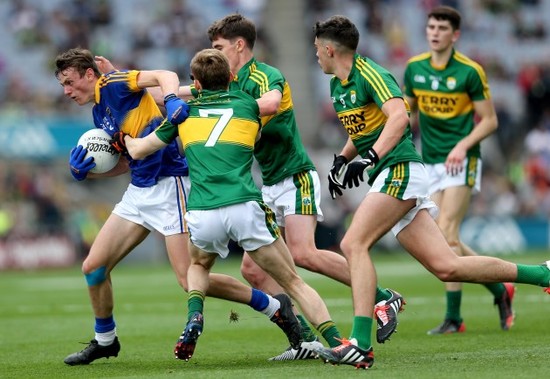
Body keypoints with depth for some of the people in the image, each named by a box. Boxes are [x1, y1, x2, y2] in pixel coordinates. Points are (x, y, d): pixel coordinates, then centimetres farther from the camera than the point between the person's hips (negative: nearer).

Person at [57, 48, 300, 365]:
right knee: (93, 267, 4)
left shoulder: (112, 84, -9)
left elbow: (164, 75, -23)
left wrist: (171, 98, -43)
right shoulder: (100, 113, 17)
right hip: (138, 192, 9)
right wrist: (87, 170, 7)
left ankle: (274, 307, 2)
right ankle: (105, 340, 23)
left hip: (168, 185, -9)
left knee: (190, 279, -12)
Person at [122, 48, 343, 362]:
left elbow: (138, 150, 28)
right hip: (245, 208, -1)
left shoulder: (185, 111, 20)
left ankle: (195, 318, 7)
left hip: (202, 215, 1)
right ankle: (338, 342, -8)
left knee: (199, 265, 34)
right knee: (293, 282, 8)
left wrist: (124, 138, 50)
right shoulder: (248, 104, 18)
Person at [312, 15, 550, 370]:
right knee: (447, 266, 0)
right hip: (389, 179, 9)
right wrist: (342, 159, 20)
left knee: (354, 244, -20)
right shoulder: (338, 87, 19)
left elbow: (399, 116, -23)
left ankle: (361, 345, -27)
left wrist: (369, 158, -30)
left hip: (400, 170, -9)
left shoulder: (369, 74, -8)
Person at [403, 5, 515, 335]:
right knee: (449, 241, 2)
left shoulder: (470, 71, -9)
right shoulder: (414, 68, 6)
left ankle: (453, 317, -8)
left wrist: (463, 145, -19)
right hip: (431, 162, 6)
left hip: (461, 161, -6)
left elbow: (490, 120, -6)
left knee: (446, 233, -16)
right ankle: (500, 290, 18)